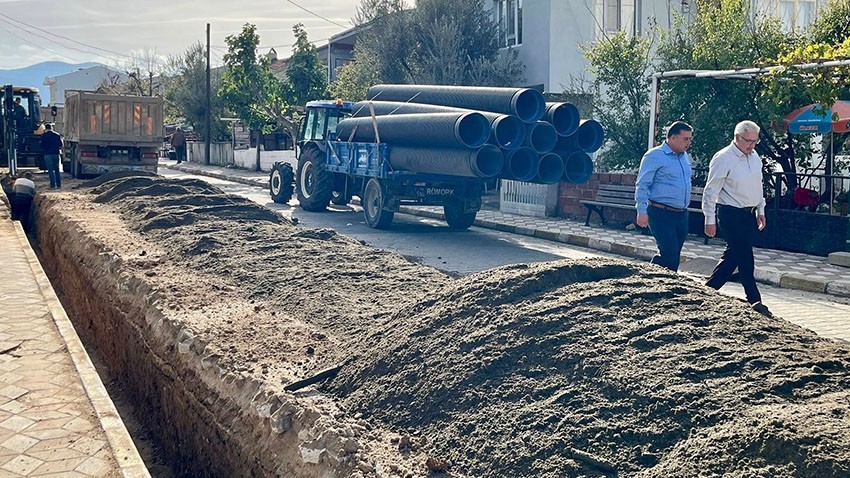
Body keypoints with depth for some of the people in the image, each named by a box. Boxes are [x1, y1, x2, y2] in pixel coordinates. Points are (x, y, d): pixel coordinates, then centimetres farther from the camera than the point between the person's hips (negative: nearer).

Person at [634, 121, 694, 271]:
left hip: (681, 215, 8)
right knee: (669, 254, -15)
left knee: (674, 256, 8)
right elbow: (642, 185, -11)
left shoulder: (685, 156, 16)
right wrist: (642, 211, -17)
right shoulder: (655, 156, -8)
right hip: (661, 214, -8)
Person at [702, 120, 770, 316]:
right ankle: (754, 300, 1)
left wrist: (761, 210, 19)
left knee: (733, 255, 11)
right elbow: (711, 191, -13)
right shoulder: (723, 158, -14)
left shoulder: (754, 156, 10)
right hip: (730, 213, -8)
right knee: (745, 257, -7)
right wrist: (710, 220, -13)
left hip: (749, 213, 8)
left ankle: (709, 289, 22)